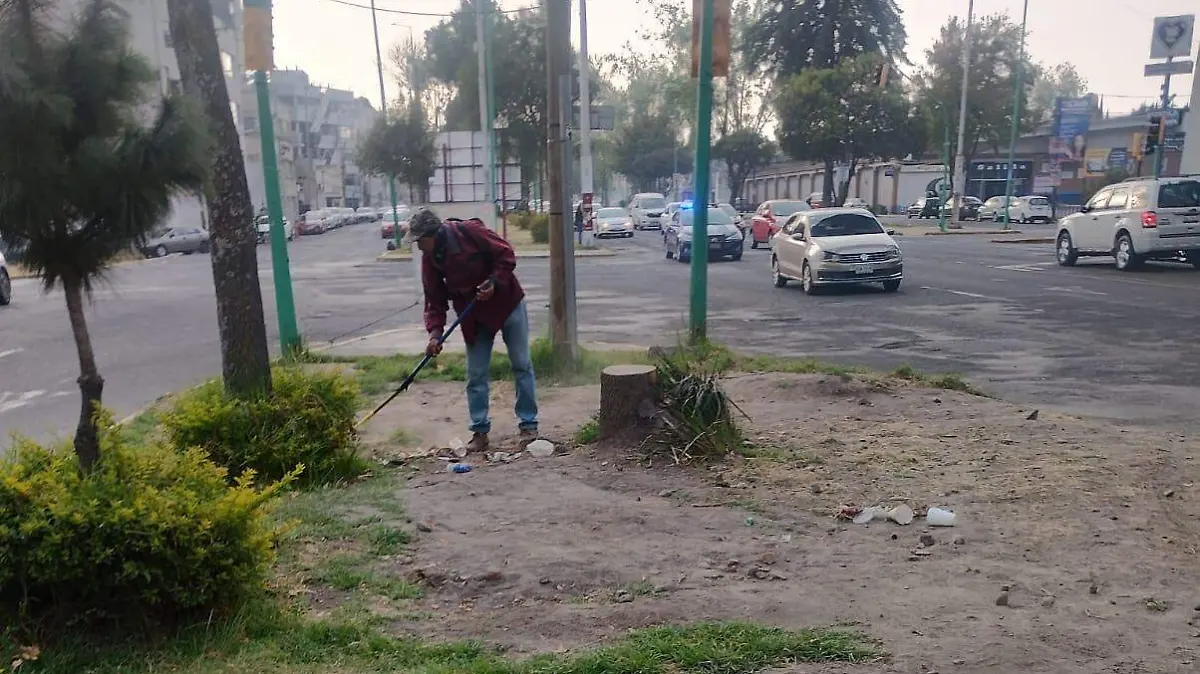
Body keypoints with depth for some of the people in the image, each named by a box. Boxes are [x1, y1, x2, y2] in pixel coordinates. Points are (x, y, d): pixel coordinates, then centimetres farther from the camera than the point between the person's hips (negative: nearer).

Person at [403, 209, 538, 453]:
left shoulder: (469, 231, -21)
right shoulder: (430, 259, -5)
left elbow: (507, 255, -15)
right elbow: (434, 300, -3)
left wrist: (494, 282, -26)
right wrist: (435, 332, -15)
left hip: (506, 303, -4)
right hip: (473, 316, 5)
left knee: (522, 365, 3)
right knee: (476, 375, 3)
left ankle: (529, 425, 13)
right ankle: (480, 431, 13)